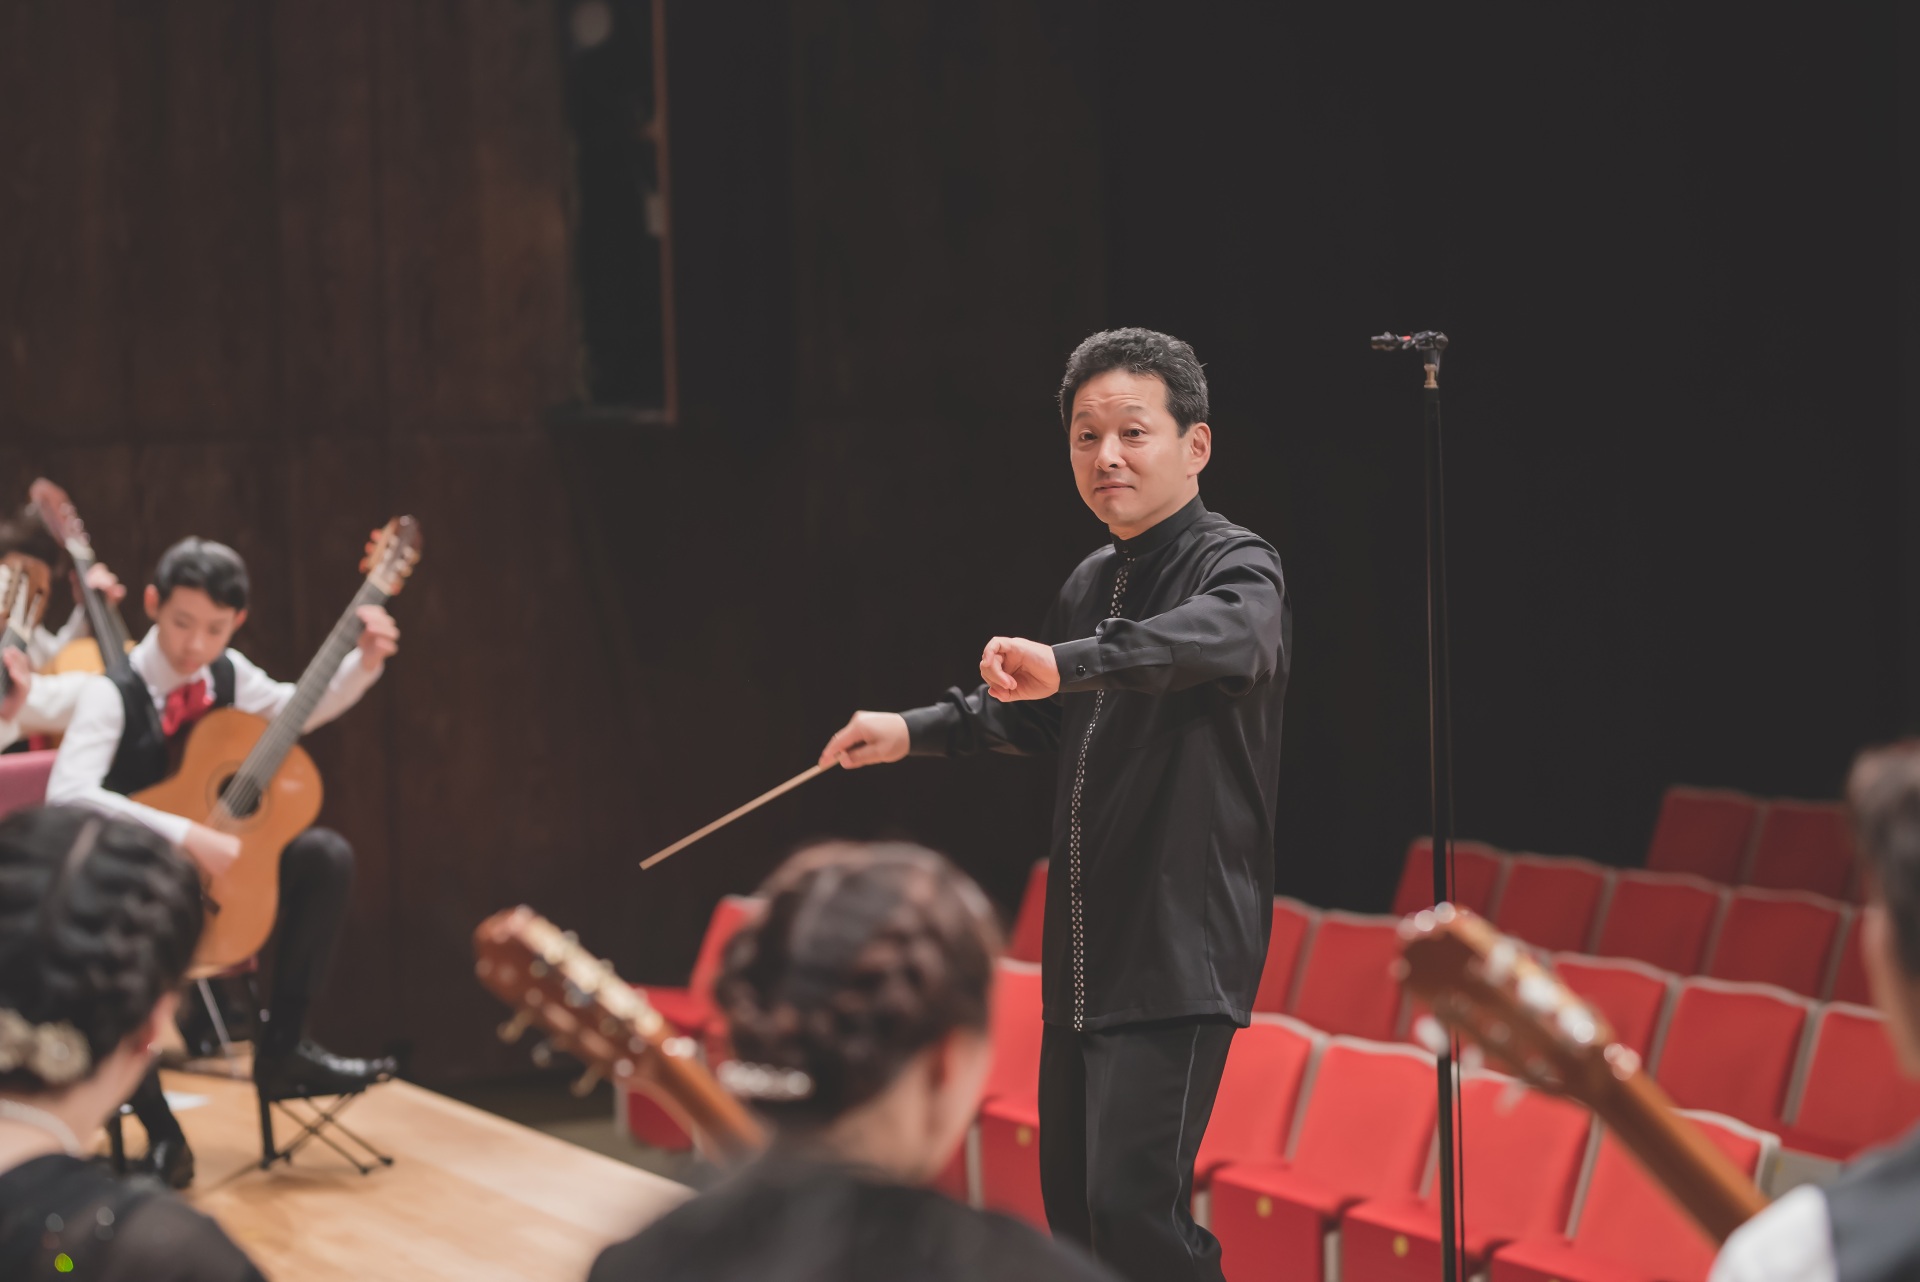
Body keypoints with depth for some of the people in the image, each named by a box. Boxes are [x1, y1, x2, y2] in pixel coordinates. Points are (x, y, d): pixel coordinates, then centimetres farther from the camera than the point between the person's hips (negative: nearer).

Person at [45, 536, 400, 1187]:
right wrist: (186, 835, -41)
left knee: (326, 855, -12)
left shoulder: (226, 673, -2)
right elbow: (67, 794, -36)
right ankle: (158, 1127, -13)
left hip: (216, 867, 6)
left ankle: (281, 1052, -2)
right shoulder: (114, 694, -21)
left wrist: (365, 662, 0)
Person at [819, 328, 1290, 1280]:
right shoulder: (1092, 586, 15)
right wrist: (913, 731, 20)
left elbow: (1227, 632, -36)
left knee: (1131, 1203, -19)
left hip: (1181, 952, -9)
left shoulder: (1235, 565, -11)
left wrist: (1068, 661, -50)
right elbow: (1032, 715, 33)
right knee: (1070, 1203, 14)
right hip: (1084, 955, 9)